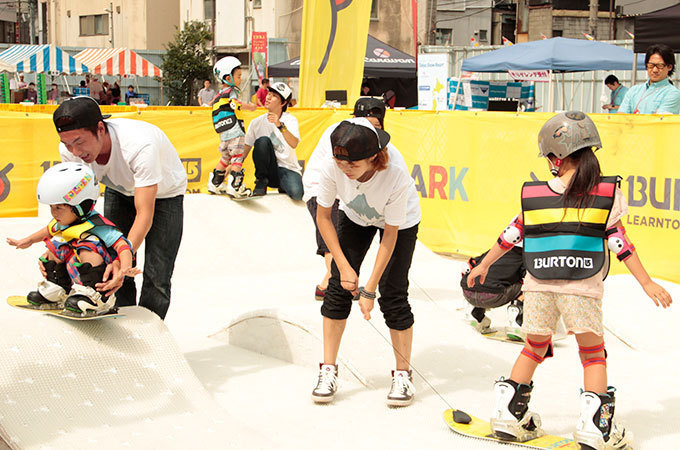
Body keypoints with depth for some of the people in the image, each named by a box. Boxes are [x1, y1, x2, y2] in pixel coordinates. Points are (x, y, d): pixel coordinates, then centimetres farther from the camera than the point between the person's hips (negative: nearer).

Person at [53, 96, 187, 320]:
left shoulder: (140, 145, -43)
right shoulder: (69, 151, -27)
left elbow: (145, 215, -42)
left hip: (164, 194, -4)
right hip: (119, 191, 4)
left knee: (156, 279, -12)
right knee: (111, 272, -2)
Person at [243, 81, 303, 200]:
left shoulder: (290, 119, -4)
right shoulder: (257, 122, 2)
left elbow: (294, 144, -22)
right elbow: (245, 148, 7)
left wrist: (280, 125, -36)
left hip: (289, 169, 0)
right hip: (268, 169, 1)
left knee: (297, 193, -30)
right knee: (263, 141, -25)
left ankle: (283, 186, 8)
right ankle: (261, 181, -9)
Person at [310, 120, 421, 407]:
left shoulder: (396, 176, -40)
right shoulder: (332, 168, -33)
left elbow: (390, 235, -28)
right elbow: (323, 216, -14)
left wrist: (370, 288, -25)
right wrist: (344, 265, -17)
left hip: (401, 222, -3)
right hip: (354, 217, 3)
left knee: (393, 294, -10)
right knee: (339, 286, -5)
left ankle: (403, 374, 7)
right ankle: (328, 370, 6)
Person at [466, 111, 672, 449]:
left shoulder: (533, 193, 3)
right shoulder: (605, 192, -3)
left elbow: (512, 234, 12)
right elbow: (618, 241, -5)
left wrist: (483, 265, 26)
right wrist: (646, 283, 0)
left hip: (538, 288, 2)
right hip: (581, 290, -2)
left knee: (535, 348, 19)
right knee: (593, 354, 11)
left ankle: (509, 415, 21)